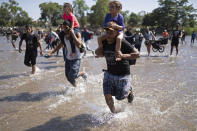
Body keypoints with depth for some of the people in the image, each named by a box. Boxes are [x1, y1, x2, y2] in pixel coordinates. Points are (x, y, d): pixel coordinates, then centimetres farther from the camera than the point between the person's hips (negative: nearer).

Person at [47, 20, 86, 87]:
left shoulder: (77, 34, -16)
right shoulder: (63, 35, -1)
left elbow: (79, 45, -32)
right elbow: (60, 45, 13)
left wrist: (73, 34, -31)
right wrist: (51, 52, 6)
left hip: (76, 58, -5)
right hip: (68, 58, 5)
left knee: (72, 75, -16)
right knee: (68, 76, 8)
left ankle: (82, 73, 16)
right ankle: (75, 87, 34)